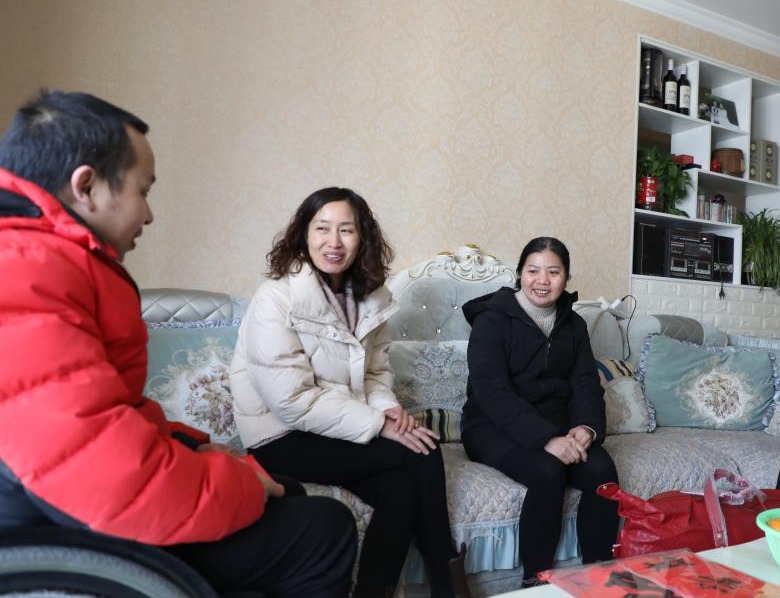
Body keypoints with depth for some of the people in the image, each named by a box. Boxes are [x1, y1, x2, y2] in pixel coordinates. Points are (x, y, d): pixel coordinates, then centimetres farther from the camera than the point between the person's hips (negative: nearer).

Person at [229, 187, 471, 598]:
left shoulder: (369, 295, 4)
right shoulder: (276, 299, -18)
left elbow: (376, 369, 11)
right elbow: (292, 400, -23)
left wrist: (387, 407, -11)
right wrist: (377, 424, -23)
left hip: (342, 429, 6)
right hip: (284, 438, -6)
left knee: (403, 488, -21)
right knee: (421, 454, -18)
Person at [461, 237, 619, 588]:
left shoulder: (572, 324, 9)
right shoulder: (492, 319, -10)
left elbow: (586, 384, 3)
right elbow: (492, 393, -20)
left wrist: (587, 427, -20)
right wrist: (546, 439, -31)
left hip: (555, 425, 5)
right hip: (494, 426, -5)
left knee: (601, 470, -21)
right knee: (547, 471, -30)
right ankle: (534, 581, -11)